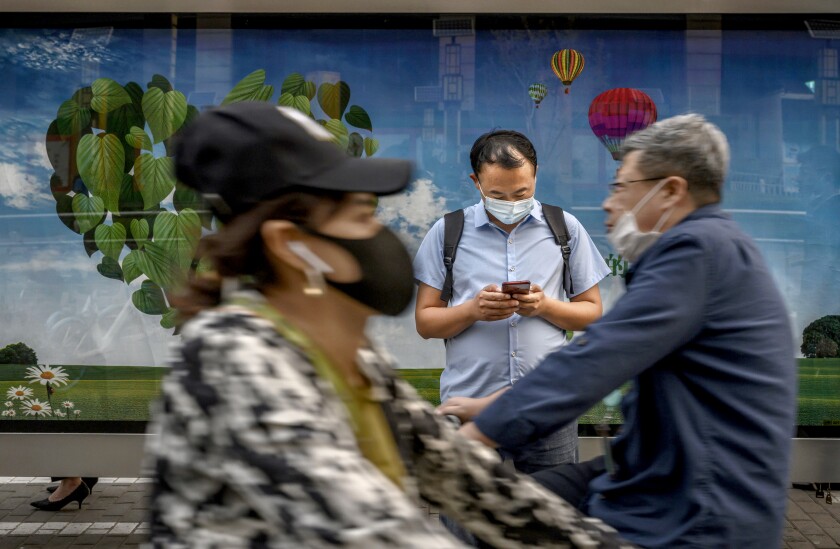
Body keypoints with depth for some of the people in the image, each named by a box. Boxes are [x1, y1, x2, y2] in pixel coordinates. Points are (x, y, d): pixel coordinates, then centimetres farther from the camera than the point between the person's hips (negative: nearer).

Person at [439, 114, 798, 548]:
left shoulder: (700, 248, -19)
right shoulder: (700, 246, 13)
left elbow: (592, 362, -25)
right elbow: (602, 359, 17)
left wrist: (467, 437, -21)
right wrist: (490, 407, 15)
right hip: (656, 476, 9)